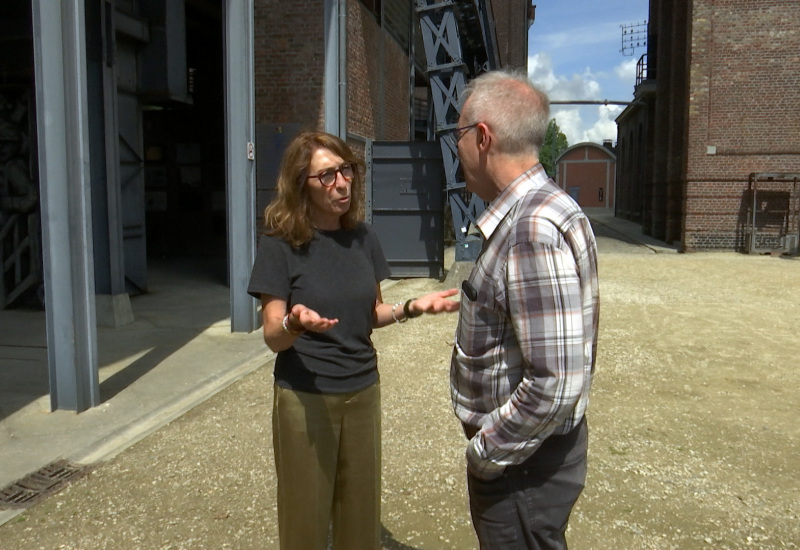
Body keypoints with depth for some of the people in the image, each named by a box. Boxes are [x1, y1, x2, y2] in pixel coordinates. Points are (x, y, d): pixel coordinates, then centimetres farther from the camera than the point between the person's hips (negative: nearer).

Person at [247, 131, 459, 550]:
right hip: (305, 398, -4)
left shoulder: (362, 237, 2)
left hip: (363, 392, 4)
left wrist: (412, 308, -6)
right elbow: (273, 337, -13)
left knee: (361, 514, 15)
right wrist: (294, 323, -35)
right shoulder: (281, 244, -12)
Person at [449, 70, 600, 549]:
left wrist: (486, 454, -18)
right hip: (532, 447, 9)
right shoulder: (543, 208, 6)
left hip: (525, 467, -9)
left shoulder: (532, 231, -27)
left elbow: (555, 385, -31)